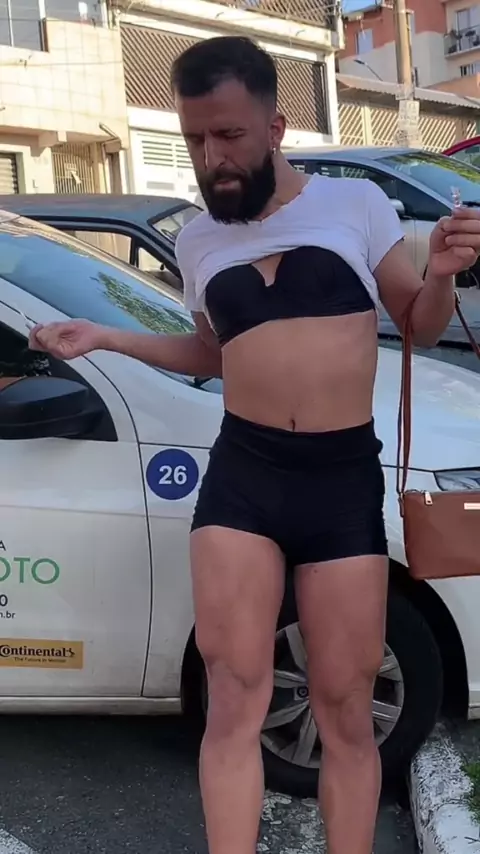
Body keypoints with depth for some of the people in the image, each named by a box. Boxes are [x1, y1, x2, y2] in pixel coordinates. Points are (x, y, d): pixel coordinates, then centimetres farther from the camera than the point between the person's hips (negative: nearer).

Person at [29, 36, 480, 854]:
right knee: (235, 699, -2)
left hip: (345, 480, -2)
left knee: (344, 710, 5)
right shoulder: (198, 240, 12)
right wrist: (105, 338, 16)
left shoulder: (356, 203, 3)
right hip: (240, 475, 2)